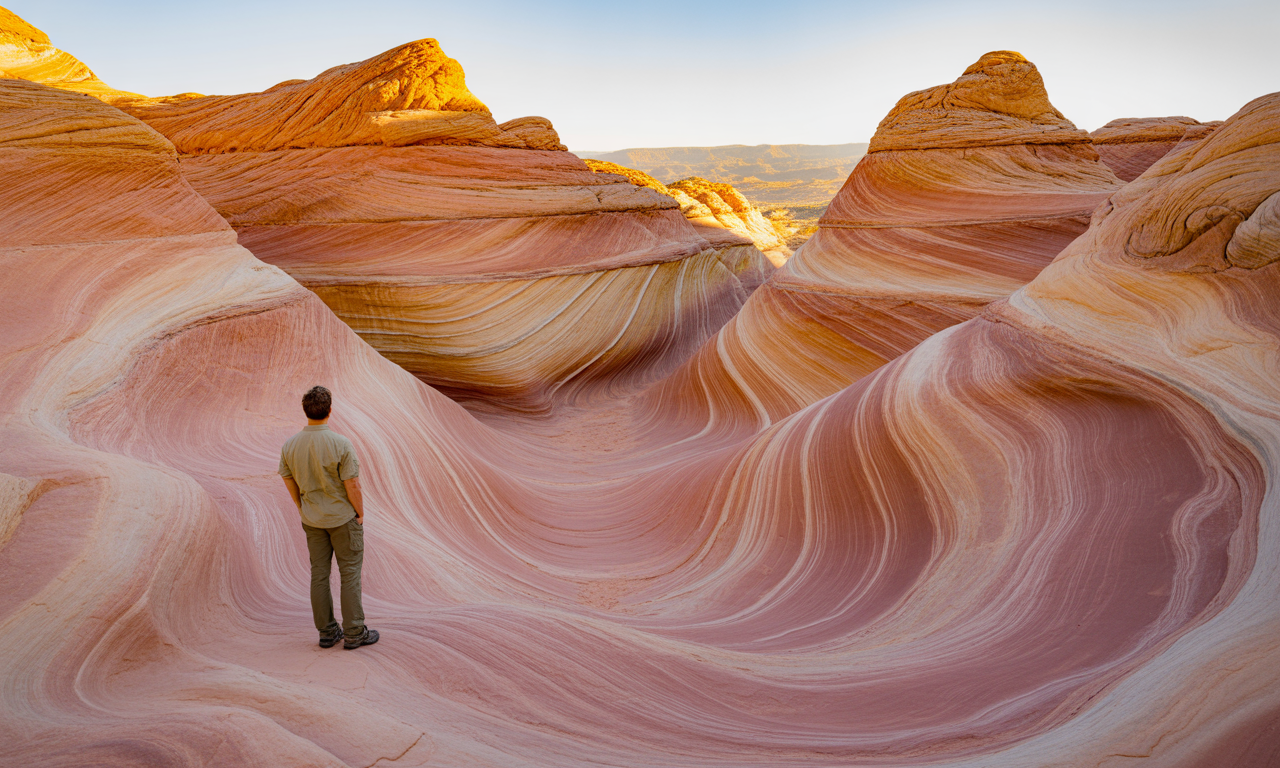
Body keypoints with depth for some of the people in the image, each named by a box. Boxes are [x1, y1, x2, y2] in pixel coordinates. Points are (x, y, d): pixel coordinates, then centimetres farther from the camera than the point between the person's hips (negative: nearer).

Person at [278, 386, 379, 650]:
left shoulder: (290, 445, -9)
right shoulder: (341, 444, -24)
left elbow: (288, 480, 4)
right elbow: (352, 485, -20)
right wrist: (360, 513, -4)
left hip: (312, 519, 5)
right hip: (343, 516, -5)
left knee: (319, 573, 12)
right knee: (350, 573, 6)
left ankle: (327, 632, 21)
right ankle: (354, 633, 12)